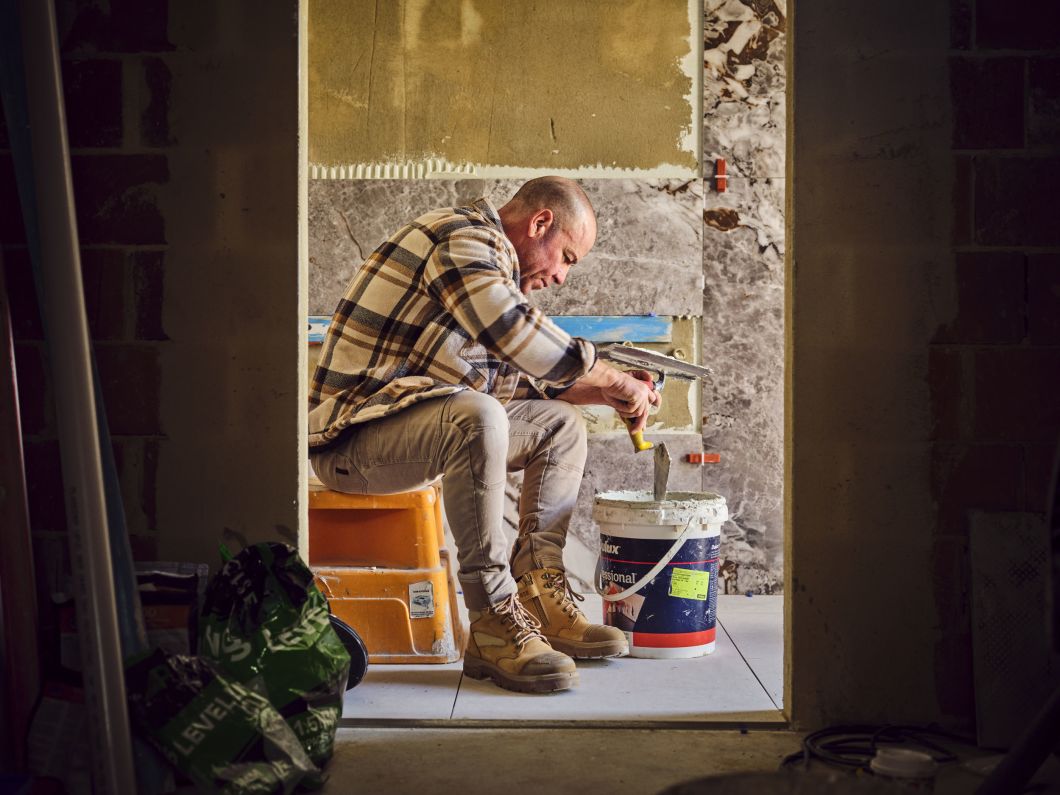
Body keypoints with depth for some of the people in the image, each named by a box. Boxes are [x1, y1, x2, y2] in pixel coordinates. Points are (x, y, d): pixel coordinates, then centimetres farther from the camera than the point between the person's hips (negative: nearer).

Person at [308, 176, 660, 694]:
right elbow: (525, 342, -25)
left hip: (420, 428, 11)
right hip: (352, 435, -10)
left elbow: (513, 378, 24)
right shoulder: (463, 236, -12)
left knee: (561, 424, 12)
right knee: (477, 416, -37)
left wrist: (607, 391, 15)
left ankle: (538, 592, -2)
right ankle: (493, 621, -28)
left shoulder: (490, 257, 20)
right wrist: (615, 384, -12)